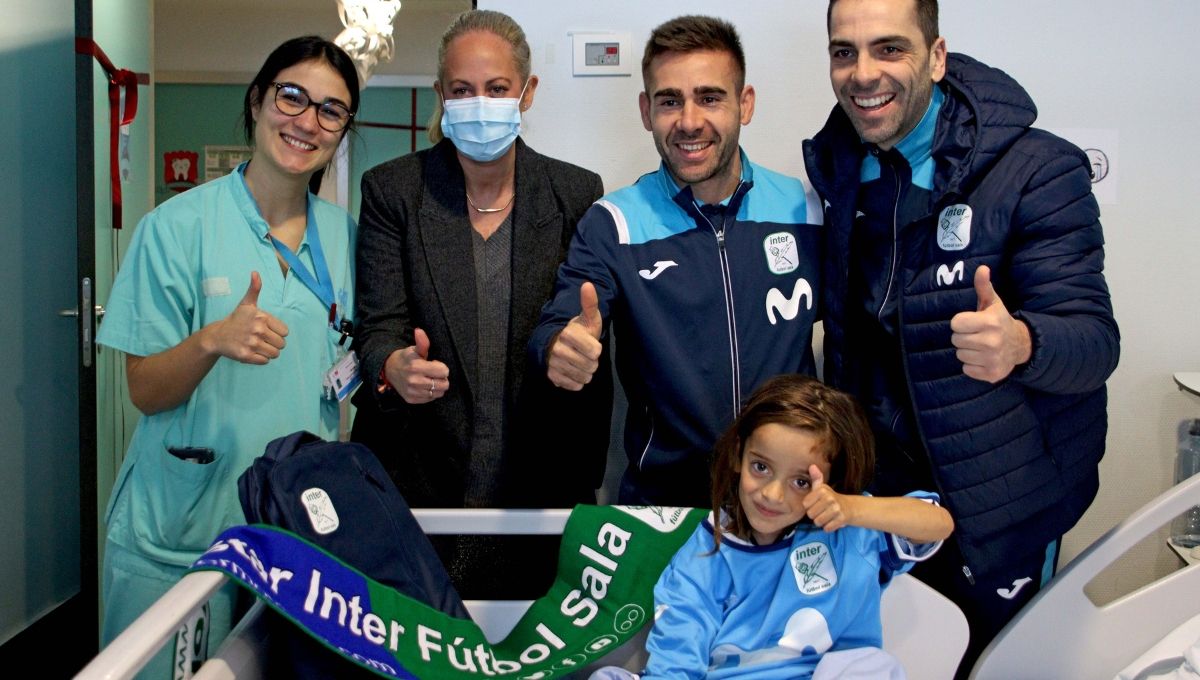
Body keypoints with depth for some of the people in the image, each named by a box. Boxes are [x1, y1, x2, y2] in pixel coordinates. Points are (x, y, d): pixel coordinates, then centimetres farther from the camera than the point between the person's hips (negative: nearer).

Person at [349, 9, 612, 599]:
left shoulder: (578, 193, 2)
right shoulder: (391, 190, 1)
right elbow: (379, 323, -5)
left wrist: (584, 483, -1)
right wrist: (392, 367, -29)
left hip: (539, 485, 1)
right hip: (417, 485, 0)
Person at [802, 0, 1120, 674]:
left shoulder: (1038, 172, -19)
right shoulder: (835, 166, -3)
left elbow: (1093, 339, -22)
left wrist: (1020, 343, -45)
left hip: (1001, 494, -4)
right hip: (878, 479, 4)